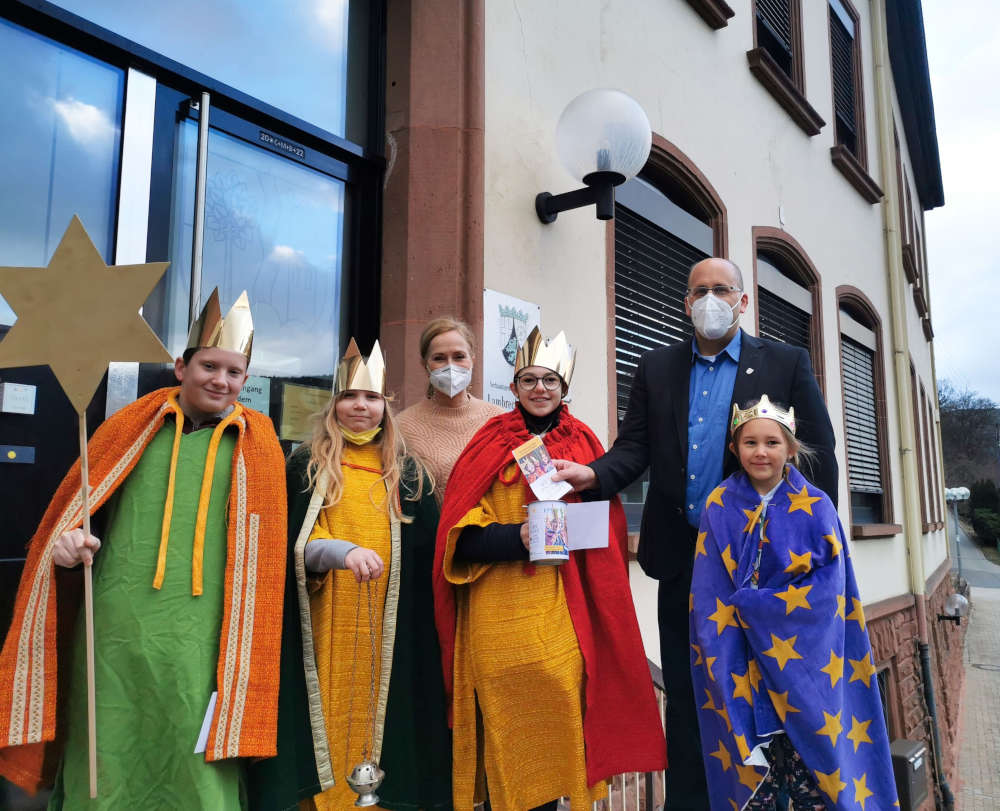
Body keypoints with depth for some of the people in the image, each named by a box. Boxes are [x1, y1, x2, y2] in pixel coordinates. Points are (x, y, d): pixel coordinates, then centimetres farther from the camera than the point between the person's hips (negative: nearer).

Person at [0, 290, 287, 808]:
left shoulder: (257, 444, 6)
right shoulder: (132, 427, 8)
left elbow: (262, 551, 7)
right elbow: (74, 507, 14)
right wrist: (68, 540, -8)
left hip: (201, 643, -1)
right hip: (113, 633, 1)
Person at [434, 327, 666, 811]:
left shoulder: (583, 445, 10)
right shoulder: (490, 444, 6)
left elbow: (604, 524, 12)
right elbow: (461, 535, -1)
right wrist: (518, 536, -18)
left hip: (562, 608, 1)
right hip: (497, 612, -1)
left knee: (556, 711, -3)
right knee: (505, 723, -2)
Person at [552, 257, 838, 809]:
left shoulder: (786, 364, 1)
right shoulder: (656, 367, 8)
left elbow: (820, 455, -1)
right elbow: (635, 446, 0)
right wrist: (594, 474, -20)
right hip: (681, 557, 2)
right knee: (684, 696, 13)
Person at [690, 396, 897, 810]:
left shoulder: (816, 508, -2)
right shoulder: (719, 508, 0)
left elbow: (828, 590, -7)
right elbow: (710, 596, 1)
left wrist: (752, 604, -13)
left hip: (804, 658, 0)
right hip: (741, 661, 1)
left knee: (812, 774, 2)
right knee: (751, 770, 5)